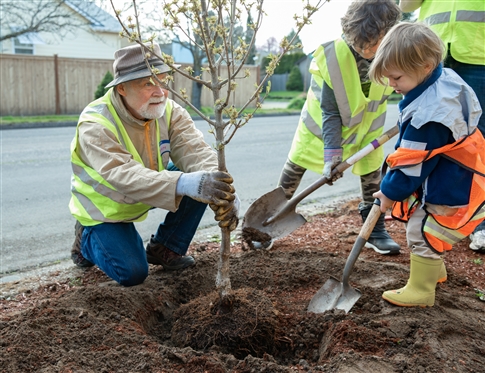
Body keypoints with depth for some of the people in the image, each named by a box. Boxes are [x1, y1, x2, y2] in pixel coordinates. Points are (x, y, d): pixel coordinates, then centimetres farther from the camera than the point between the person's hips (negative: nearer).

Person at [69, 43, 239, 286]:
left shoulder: (169, 111, -16)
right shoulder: (95, 124, -31)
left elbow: (195, 151, -30)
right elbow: (125, 176, -46)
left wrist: (220, 195, -50)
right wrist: (184, 183, -63)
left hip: (147, 195, 5)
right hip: (105, 206, -4)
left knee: (201, 181, -17)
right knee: (132, 273, -17)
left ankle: (165, 248, 2)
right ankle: (87, 239, 15)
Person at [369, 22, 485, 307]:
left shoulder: (428, 116, -33)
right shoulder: (447, 79, -3)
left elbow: (411, 164, -24)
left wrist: (390, 192, -10)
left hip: (450, 192, -10)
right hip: (453, 179, 10)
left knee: (422, 235, 0)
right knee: (422, 227, 23)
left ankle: (420, 291, 15)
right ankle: (434, 271, 42)